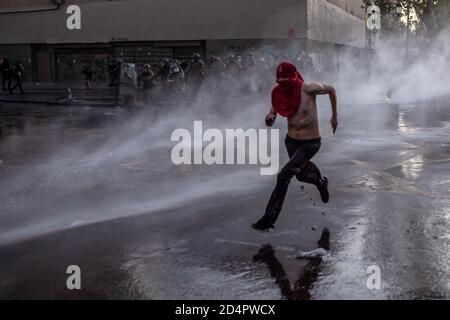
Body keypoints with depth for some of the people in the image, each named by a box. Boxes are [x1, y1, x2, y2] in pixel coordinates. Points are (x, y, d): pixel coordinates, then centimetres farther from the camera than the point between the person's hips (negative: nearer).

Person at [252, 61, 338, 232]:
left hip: (310, 143, -6)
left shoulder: (308, 89, -22)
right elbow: (274, 108, 9)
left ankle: (269, 219, -9)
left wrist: (334, 115, 3)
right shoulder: (279, 93, -9)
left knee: (283, 176, -18)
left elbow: (331, 89, -4)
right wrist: (270, 118, -16)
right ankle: (321, 182, 62)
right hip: (291, 141, 6)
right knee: (301, 174, 25)